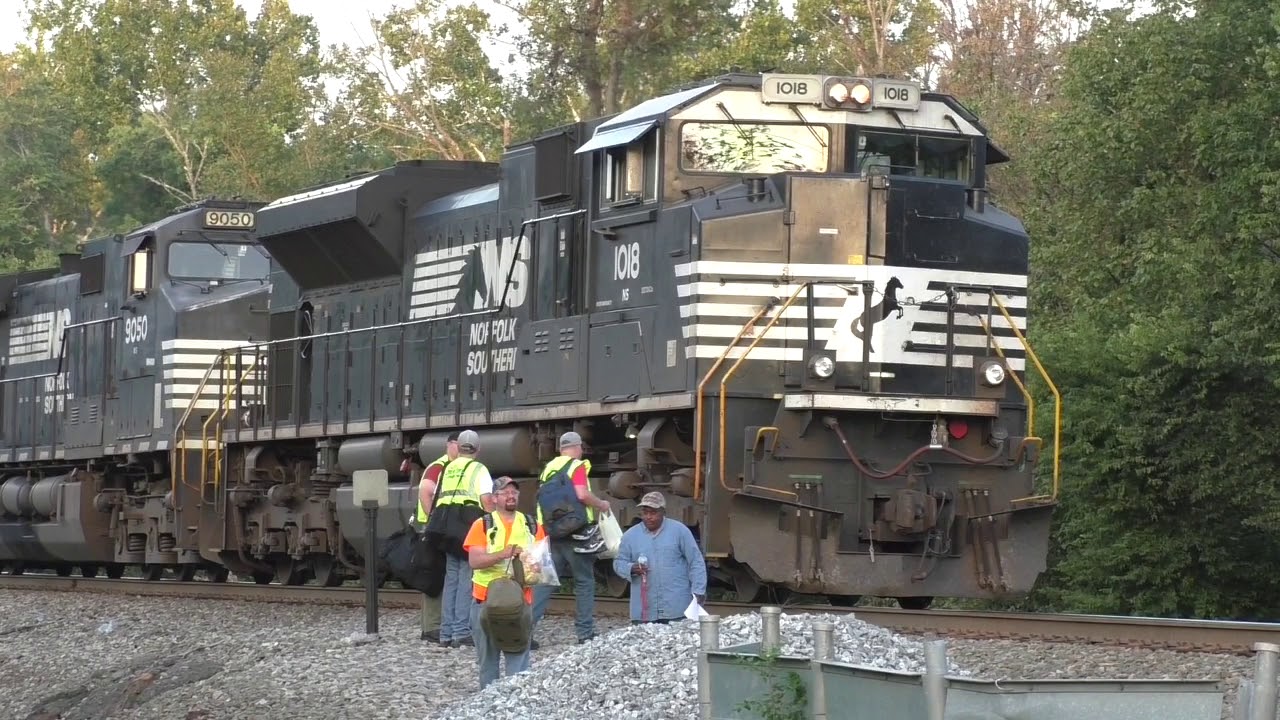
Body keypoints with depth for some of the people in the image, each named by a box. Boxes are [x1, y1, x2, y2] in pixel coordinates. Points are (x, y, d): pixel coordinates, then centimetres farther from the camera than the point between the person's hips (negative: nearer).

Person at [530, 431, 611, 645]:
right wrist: (601, 505, -5)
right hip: (574, 532, -5)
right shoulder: (577, 466, -7)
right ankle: (585, 633, 8)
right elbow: (582, 494, -21)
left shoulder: (548, 468, 12)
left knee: (544, 581, 5)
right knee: (584, 582, 6)